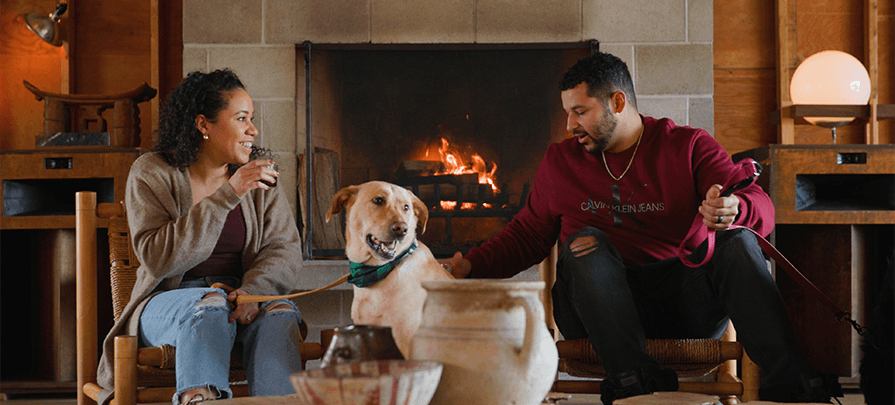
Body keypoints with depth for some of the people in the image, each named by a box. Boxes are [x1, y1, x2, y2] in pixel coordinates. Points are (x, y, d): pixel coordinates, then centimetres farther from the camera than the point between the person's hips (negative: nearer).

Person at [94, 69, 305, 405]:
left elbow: (285, 249, 1)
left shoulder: (259, 177, 9)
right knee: (210, 304, -36)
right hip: (168, 301, -3)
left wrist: (254, 290, -22)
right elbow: (157, 258, -17)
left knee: (280, 312, -30)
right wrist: (227, 197, -22)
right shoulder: (152, 173, -3)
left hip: (238, 298, 3)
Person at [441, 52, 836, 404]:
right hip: (601, 306, 1)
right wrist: (470, 266, 6)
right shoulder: (562, 161, 16)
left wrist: (734, 210, -29)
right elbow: (527, 234, 21)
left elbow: (762, 208, -4)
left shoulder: (688, 146, 7)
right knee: (585, 241, -29)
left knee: (737, 242, -26)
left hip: (685, 298, -1)